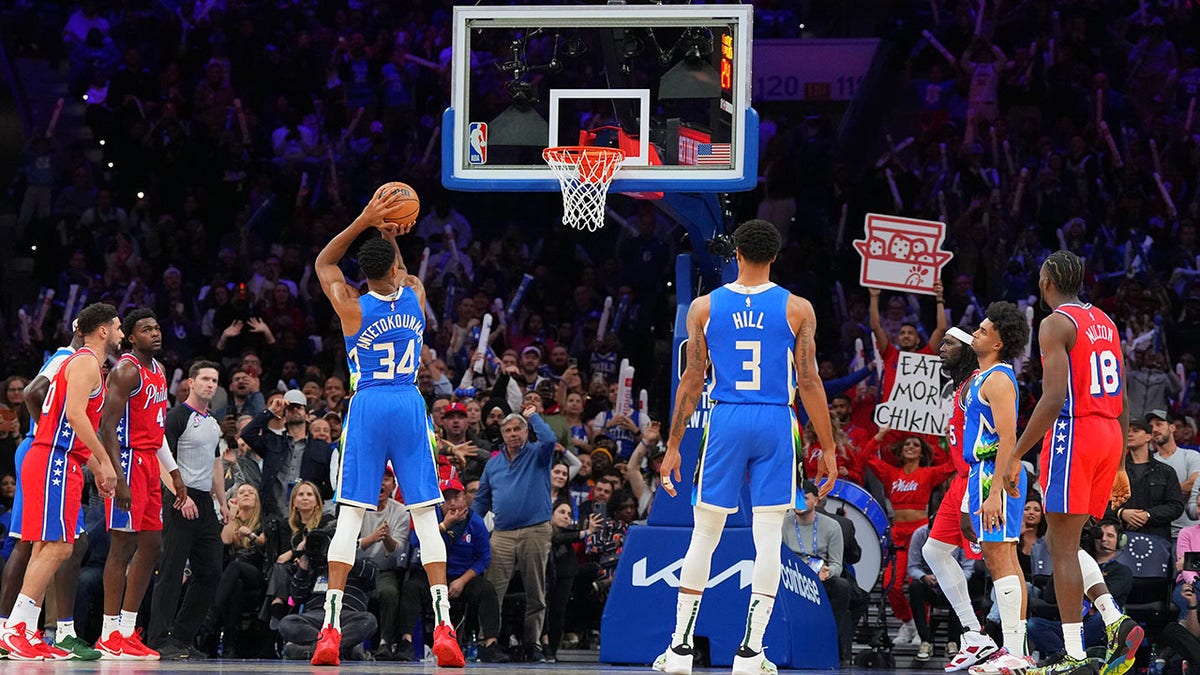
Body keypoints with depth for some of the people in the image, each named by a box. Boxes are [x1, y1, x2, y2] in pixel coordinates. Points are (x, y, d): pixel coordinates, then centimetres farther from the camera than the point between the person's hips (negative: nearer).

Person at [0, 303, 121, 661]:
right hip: (54, 461, -11)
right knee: (55, 547, -16)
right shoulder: (86, 362, -8)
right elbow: (75, 414, -21)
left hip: (62, 465, 11)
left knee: (48, 549, 7)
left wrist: (97, 469, 26)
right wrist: (104, 461, -21)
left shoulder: (85, 363, 24)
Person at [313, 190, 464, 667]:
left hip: (368, 407, -2)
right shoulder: (414, 297, 2)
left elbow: (323, 263, 14)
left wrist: (363, 224, 7)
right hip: (410, 406, 2)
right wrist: (391, 237, 16)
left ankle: (331, 626, -10)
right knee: (425, 516, 2)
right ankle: (443, 625, -6)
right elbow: (402, 275, 28)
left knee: (350, 516, -2)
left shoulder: (352, 308, -5)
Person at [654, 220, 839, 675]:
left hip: (725, 421, 1)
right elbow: (809, 382, -3)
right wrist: (828, 449, 3)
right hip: (776, 423, -1)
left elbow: (692, 381, 2)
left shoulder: (705, 307, 2)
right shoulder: (797, 309, -1)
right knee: (768, 539, 2)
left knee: (704, 534, 10)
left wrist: (674, 446, 7)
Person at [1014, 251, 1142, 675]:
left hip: (1074, 434, -8)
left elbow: (1054, 398, -18)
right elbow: (1122, 404, 18)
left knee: (1063, 547, -3)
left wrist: (1015, 456, -16)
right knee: (1059, 542, 17)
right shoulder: (1104, 323, 17)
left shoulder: (1056, 324, -8)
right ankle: (1116, 621, 0)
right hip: (1109, 434, 8)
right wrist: (1120, 466, 23)